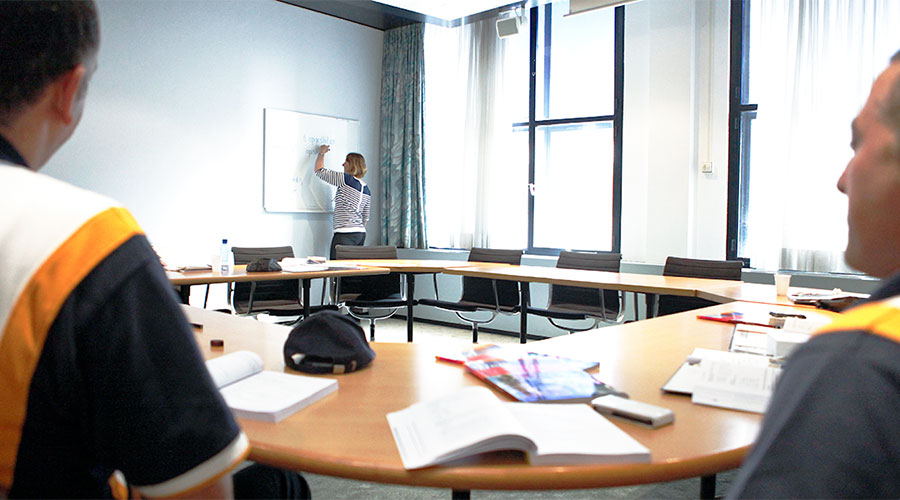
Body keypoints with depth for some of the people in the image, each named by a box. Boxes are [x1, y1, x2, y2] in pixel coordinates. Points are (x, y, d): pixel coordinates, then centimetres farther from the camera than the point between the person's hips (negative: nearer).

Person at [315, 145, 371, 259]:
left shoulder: (346, 179, -7)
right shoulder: (367, 190, 15)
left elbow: (319, 171, 0)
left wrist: (321, 153, 16)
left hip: (345, 234, -8)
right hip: (361, 234, 8)